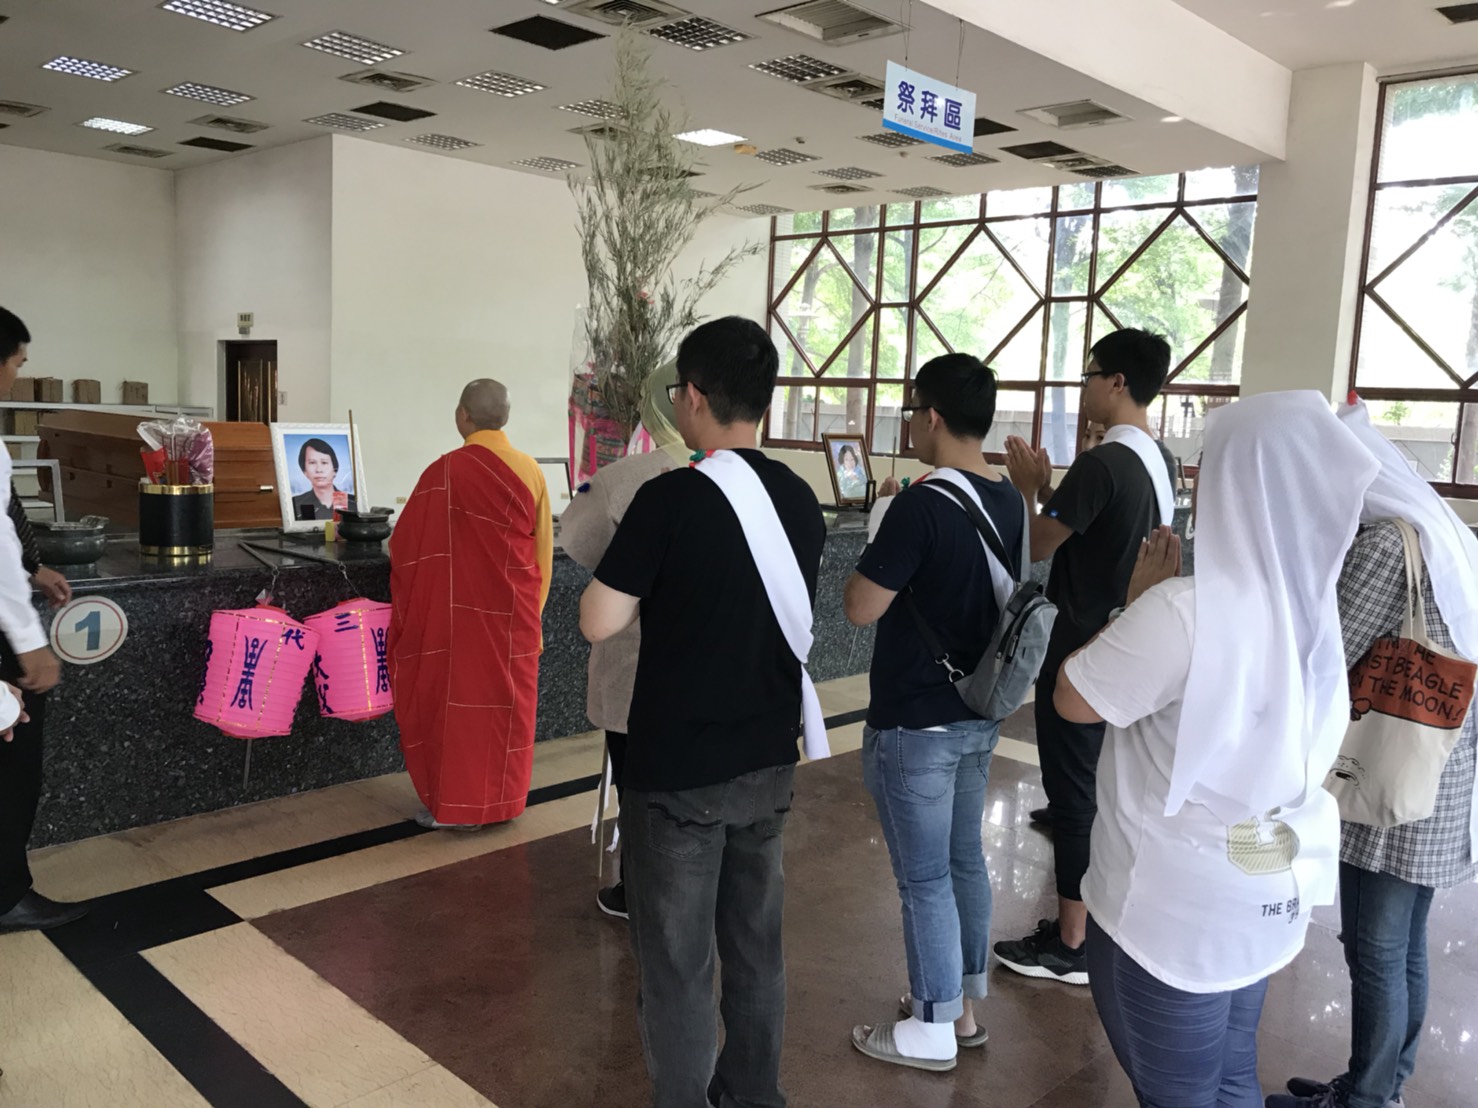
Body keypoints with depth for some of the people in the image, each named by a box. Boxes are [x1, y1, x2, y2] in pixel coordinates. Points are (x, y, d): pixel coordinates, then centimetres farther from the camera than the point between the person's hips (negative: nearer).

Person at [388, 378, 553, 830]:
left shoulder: (445, 471, -13)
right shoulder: (531, 471, 0)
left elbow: (406, 544, -5)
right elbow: (543, 551, 6)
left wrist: (396, 549, 19)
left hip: (462, 612, -4)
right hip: (515, 612, 4)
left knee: (457, 697, 6)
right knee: (507, 700, 13)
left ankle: (455, 804, 14)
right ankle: (501, 797, 23)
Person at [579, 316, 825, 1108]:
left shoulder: (669, 498, -19)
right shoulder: (799, 500, 1)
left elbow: (598, 623, -17)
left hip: (679, 769, -6)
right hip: (768, 760, 7)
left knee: (676, 961, 8)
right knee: (755, 943, 20)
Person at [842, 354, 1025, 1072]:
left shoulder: (922, 505, -22)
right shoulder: (1010, 501, 4)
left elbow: (861, 608, -19)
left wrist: (881, 544, -4)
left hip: (916, 724, -8)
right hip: (979, 714, 8)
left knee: (924, 878, 4)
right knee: (965, 860, 18)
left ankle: (932, 1030, 19)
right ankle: (964, 1006, 33)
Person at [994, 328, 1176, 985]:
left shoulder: (1103, 464, -22)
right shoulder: (1161, 462, 8)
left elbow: (1036, 546, -17)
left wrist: (1027, 489, -1)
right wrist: (1048, 491, 10)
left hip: (1082, 652, -9)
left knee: (1073, 793, 1)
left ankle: (1070, 945, 11)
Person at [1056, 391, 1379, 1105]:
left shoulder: (1185, 610, -27)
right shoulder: (1308, 603, -1)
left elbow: (1072, 699, -13)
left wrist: (1142, 601, -5)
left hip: (1174, 906, -7)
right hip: (1267, 893, 7)